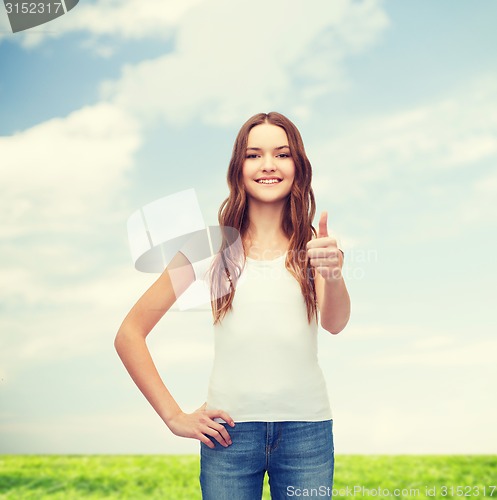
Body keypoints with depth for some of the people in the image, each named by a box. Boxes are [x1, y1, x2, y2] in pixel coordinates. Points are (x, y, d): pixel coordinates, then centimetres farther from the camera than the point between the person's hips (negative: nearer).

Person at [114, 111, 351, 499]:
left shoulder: (313, 246, 1)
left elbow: (335, 323, -18)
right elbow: (129, 335, 0)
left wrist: (333, 275, -38)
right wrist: (173, 416, -4)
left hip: (306, 428, 1)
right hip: (229, 430, 0)